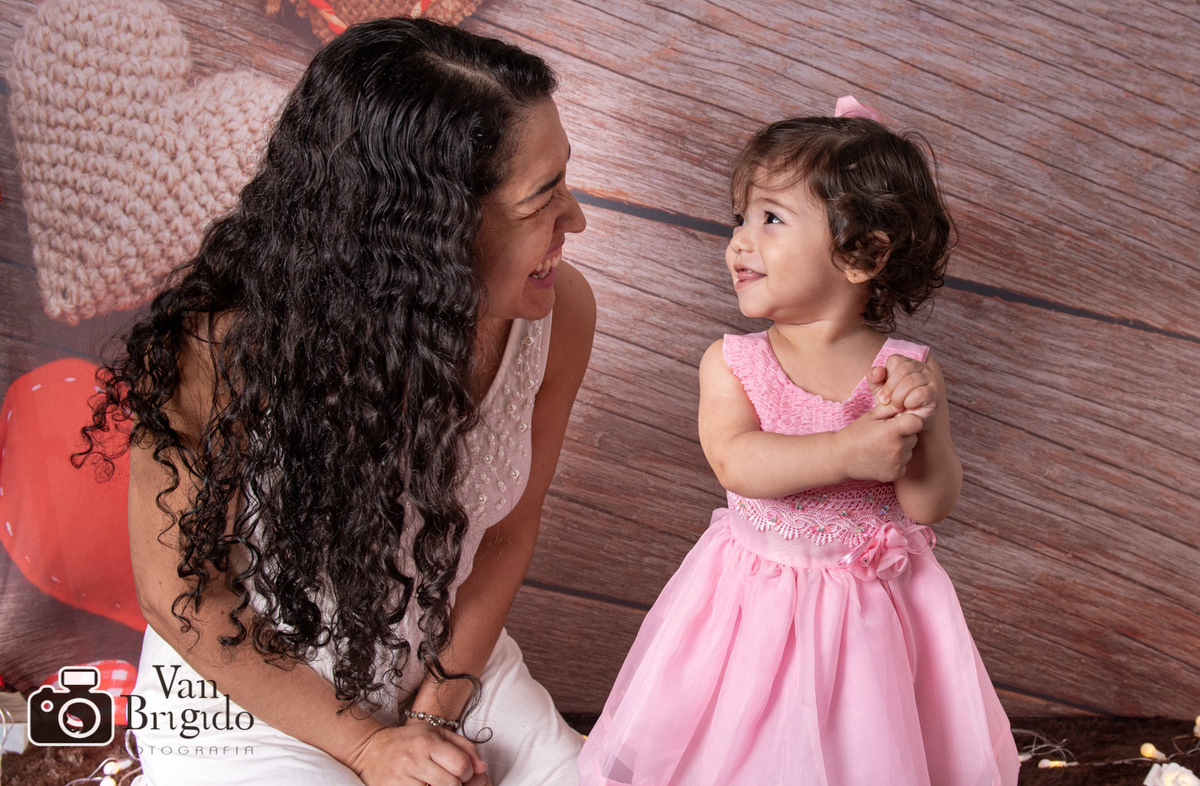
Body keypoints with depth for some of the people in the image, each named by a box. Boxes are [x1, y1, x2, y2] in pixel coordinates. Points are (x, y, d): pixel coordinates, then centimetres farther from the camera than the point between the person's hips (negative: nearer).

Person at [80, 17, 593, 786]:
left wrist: (436, 708, -6)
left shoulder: (560, 312, -19)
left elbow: (508, 531, -4)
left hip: (450, 663, 4)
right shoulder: (219, 350, -29)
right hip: (243, 694, -3)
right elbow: (180, 595, -15)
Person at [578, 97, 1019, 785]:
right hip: (755, 604, 0)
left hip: (872, 615, 0)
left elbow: (930, 506, -12)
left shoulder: (908, 371, -9)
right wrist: (849, 450, -31)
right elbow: (737, 464, -23)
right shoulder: (730, 364, -8)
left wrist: (921, 418, -27)